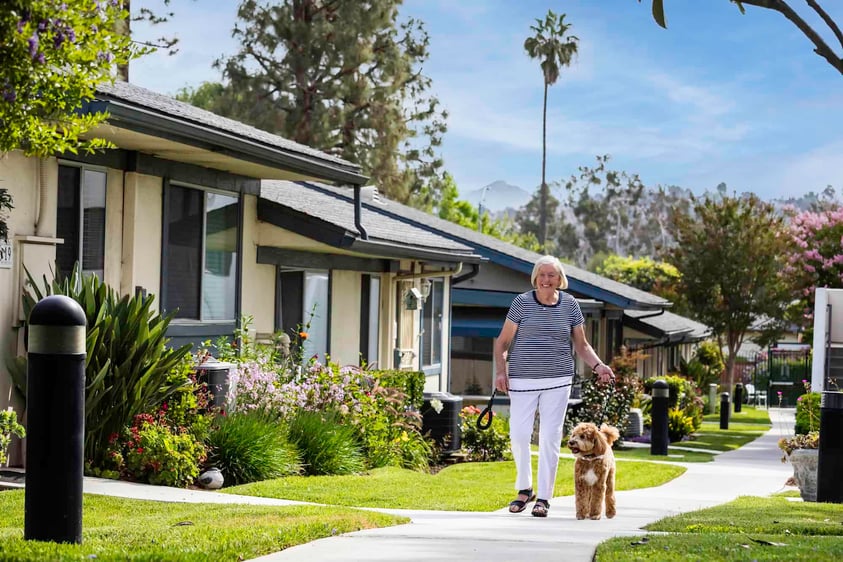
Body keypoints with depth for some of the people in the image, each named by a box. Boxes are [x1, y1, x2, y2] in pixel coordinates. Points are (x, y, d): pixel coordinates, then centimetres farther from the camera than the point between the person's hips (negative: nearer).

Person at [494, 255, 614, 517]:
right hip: (523, 379, -1)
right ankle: (524, 489, 17)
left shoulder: (569, 305, 5)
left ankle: (544, 496, 6)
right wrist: (500, 371, -10)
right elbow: (503, 342, 3)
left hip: (557, 381, 1)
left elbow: (581, 345, 12)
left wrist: (597, 365, -5)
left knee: (550, 437, -2)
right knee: (519, 434, -4)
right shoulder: (522, 302, -1)